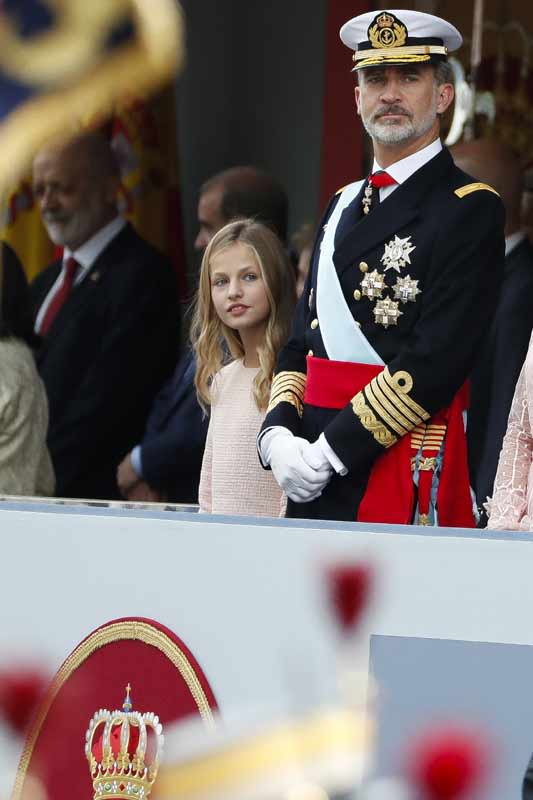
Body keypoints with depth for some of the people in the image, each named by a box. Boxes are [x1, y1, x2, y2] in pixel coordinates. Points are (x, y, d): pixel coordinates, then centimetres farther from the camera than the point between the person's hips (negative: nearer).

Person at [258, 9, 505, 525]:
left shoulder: (470, 208, -7)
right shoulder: (343, 205, 17)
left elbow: (438, 361, -16)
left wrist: (330, 452, -16)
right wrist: (277, 435, -2)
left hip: (405, 468, -7)